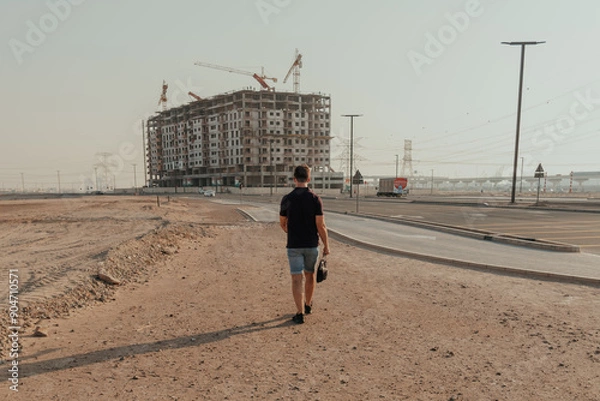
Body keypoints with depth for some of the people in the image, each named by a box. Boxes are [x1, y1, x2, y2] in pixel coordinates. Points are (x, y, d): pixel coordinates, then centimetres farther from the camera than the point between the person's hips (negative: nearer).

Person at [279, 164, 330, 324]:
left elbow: (282, 224, 7)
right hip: (312, 245, 1)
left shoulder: (287, 199, -5)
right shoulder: (315, 199, -9)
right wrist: (326, 245, 0)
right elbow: (321, 225, -11)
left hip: (294, 245, -1)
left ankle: (300, 313, -1)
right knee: (310, 275, 19)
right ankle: (308, 305, 35)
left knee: (297, 279, 3)